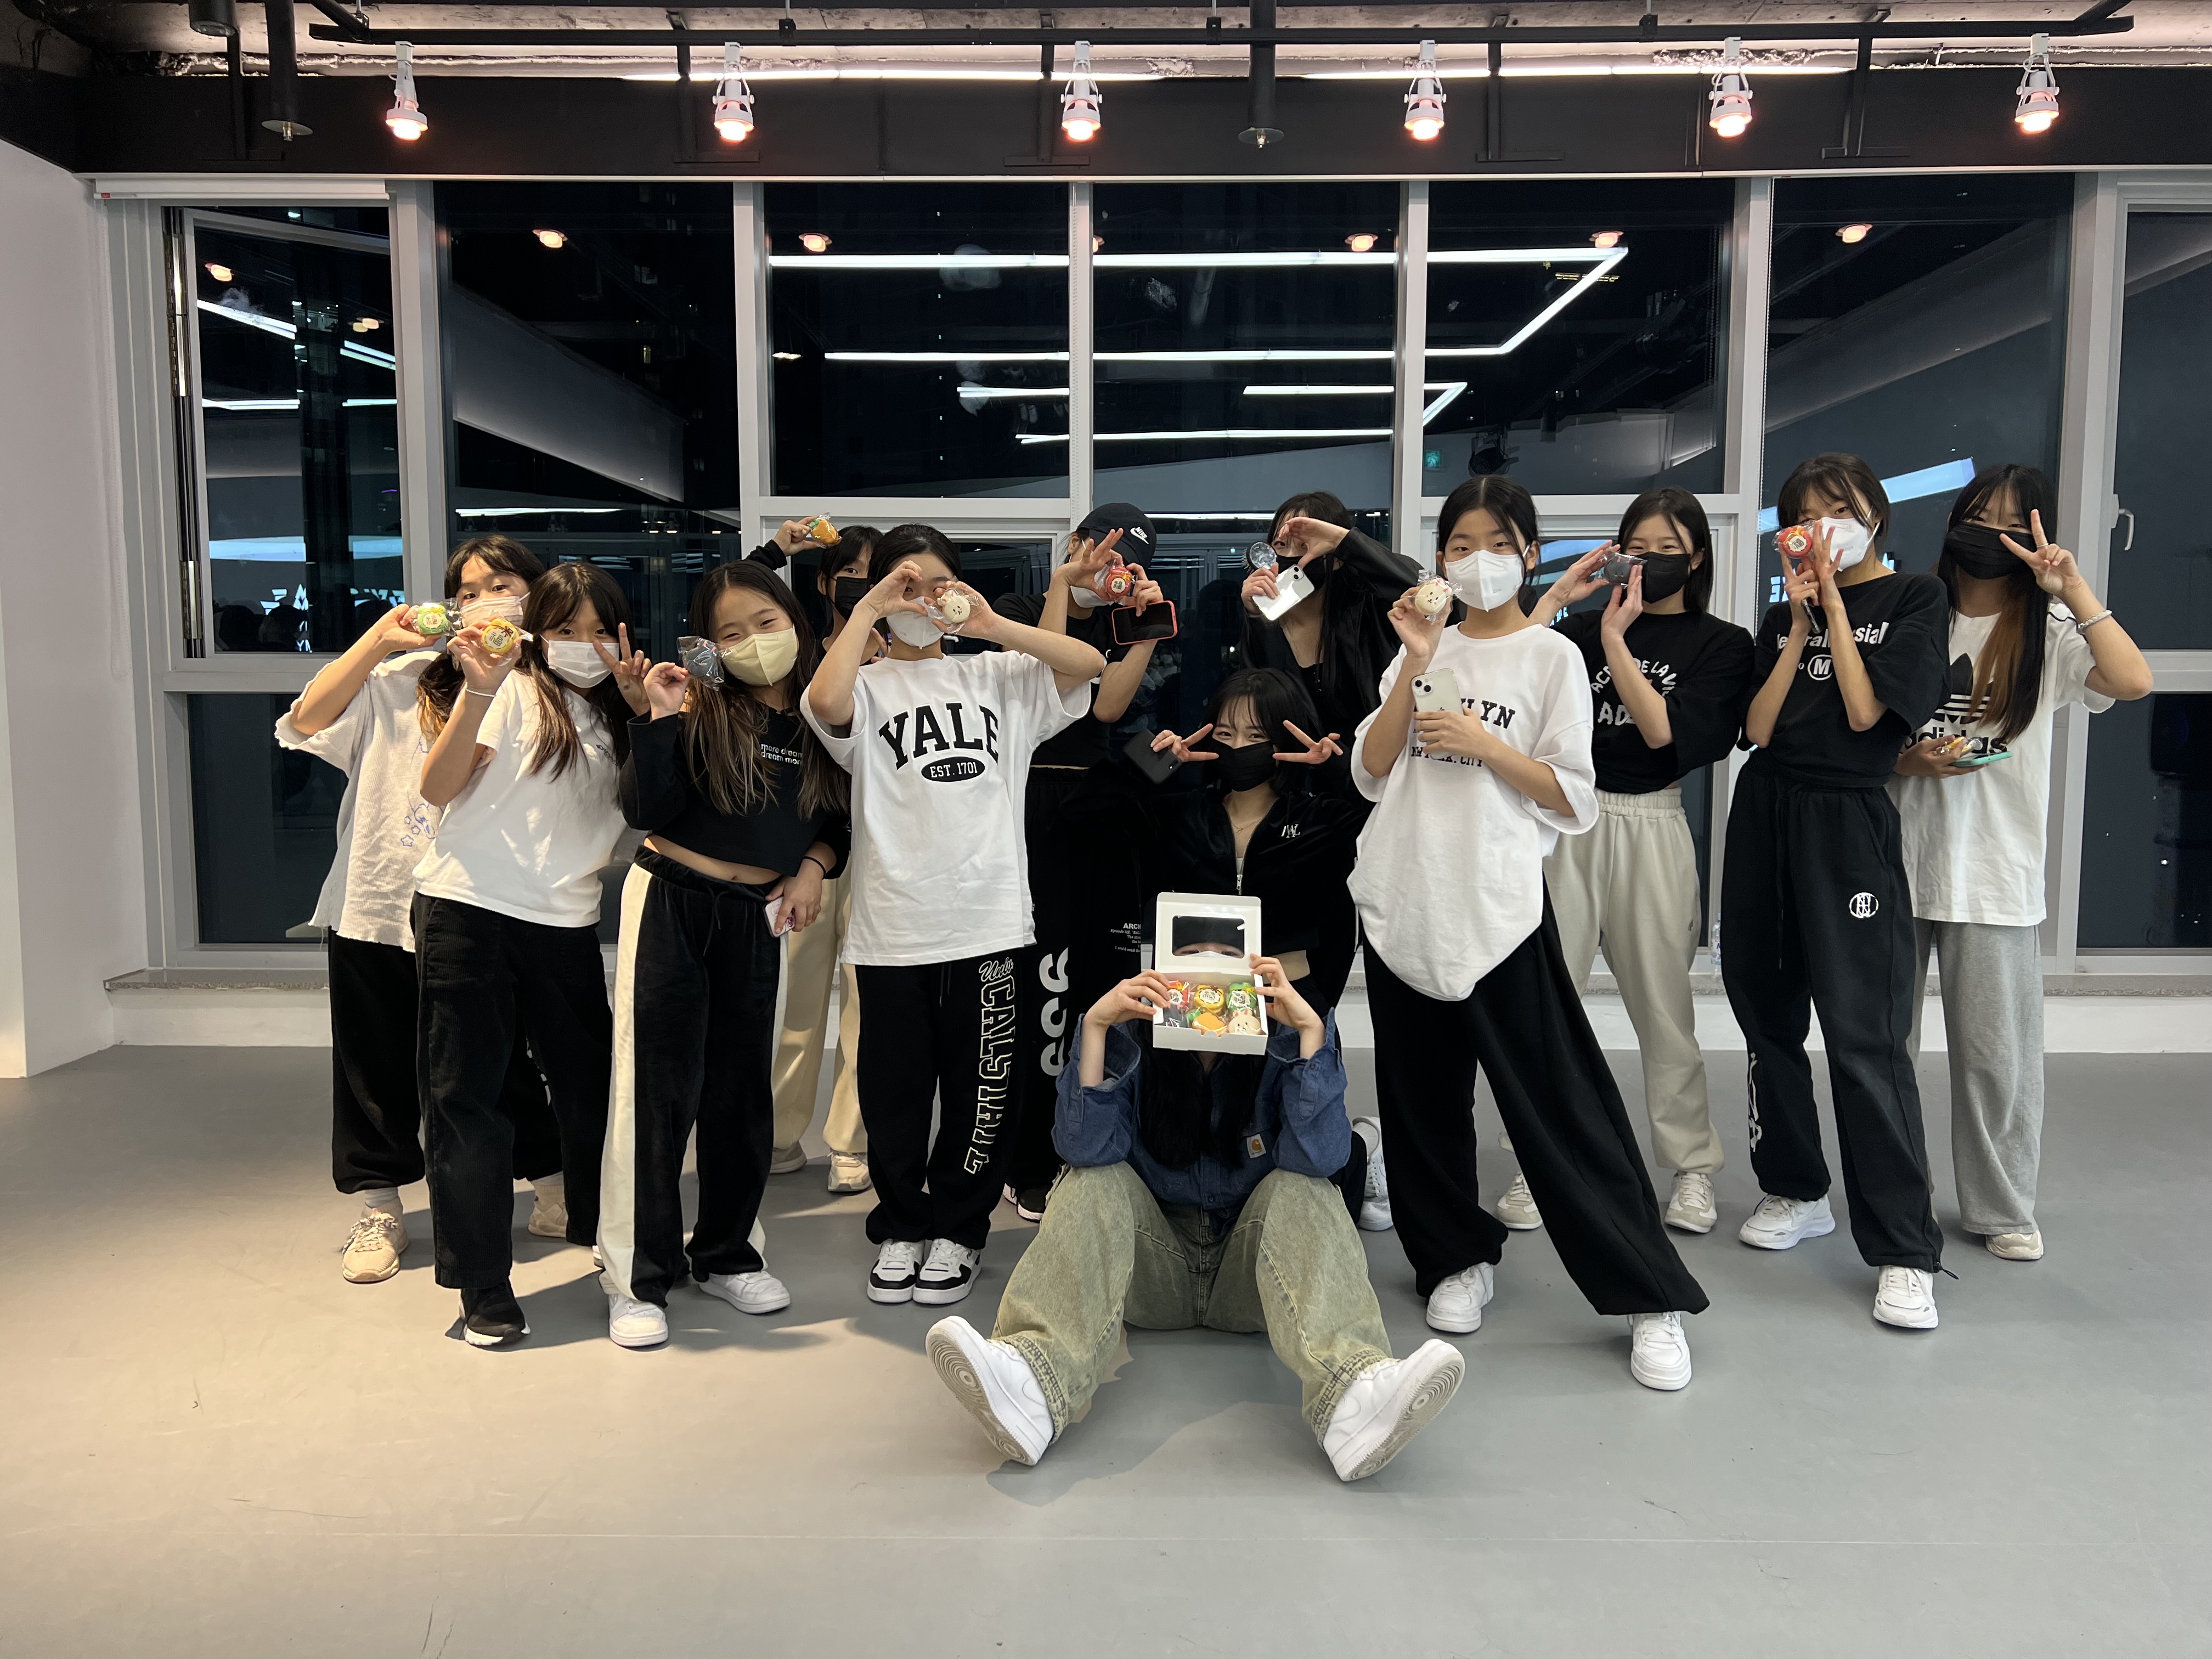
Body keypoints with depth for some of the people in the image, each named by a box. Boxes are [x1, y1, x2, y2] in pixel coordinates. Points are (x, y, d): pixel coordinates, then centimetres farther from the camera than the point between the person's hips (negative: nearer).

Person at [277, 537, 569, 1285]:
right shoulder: (405, 676, 5)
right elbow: (306, 723, -1)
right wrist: (377, 641, -4)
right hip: (377, 903, 2)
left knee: (499, 1061, 8)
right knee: (379, 1066, 11)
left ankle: (554, 1184, 28)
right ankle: (380, 1209, 26)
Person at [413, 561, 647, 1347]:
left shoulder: (614, 714, 15)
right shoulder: (513, 689, -1)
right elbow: (438, 788, -11)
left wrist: (644, 708, -7)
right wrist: (478, 692, -21)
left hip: (565, 925, 4)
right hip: (468, 909, -4)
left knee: (590, 1086, 11)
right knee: (467, 1099, 1)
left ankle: (602, 1231, 33)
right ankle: (483, 1290, 10)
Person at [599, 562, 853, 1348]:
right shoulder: (700, 707, -5)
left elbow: (839, 819, 13)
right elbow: (646, 811, -13)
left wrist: (814, 868, -3)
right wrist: (659, 719, -20)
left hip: (757, 916, 3)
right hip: (670, 902, -3)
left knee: (743, 1090, 11)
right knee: (657, 1087, -1)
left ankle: (727, 1253, 28)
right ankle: (638, 1277, 9)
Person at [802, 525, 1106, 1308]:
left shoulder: (996, 677, 12)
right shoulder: (867, 686, 5)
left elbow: (1089, 663, 0)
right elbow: (824, 702, -19)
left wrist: (992, 624, -7)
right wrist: (867, 612, -10)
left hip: (988, 917, 1)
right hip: (893, 925, -1)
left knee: (980, 1088, 8)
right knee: (894, 1089, 9)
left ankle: (957, 1229, 25)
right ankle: (900, 1226, 28)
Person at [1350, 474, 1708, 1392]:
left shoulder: (1552, 656, 1)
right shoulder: (1422, 646, 12)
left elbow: (1573, 801, -3)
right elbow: (1369, 773, 2)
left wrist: (1484, 742, -14)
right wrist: (1416, 665, -6)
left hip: (1498, 906, -4)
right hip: (1403, 900, 4)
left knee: (1560, 1103, -4)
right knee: (1422, 1093, 10)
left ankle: (1652, 1296, 6)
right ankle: (1456, 1255, 29)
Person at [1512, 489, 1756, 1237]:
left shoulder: (1722, 644, 7)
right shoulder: (1586, 625, 12)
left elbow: (1665, 732, -8)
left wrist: (1615, 641, -11)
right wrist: (1559, 595, -2)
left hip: (1650, 826, -1)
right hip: (1566, 822, 1)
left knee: (1663, 1006, 5)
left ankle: (1692, 1167, 21)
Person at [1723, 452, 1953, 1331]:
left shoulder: (1915, 600, 4)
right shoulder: (1783, 615, 15)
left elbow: (1865, 710, -9)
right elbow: (1759, 728, 1)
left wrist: (1833, 603, -5)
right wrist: (1800, 618, -3)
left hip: (1846, 824, -5)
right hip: (1766, 818, 5)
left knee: (1864, 1034, -11)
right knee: (1768, 1017, 9)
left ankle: (1905, 1250, -4)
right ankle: (1795, 1191, 25)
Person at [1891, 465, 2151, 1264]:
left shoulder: (2048, 636, 2)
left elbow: (2133, 682, -18)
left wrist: (2074, 589, -18)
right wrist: (1909, 758, -10)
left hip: (1995, 878, -2)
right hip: (1891, 866, 2)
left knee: (1995, 1051, 4)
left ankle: (2002, 1209, 21)